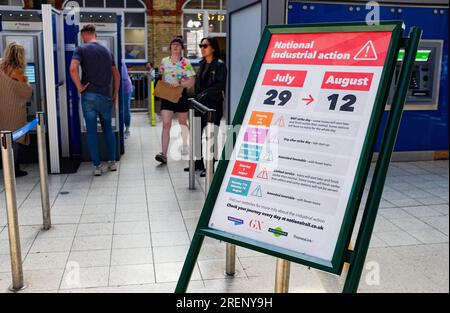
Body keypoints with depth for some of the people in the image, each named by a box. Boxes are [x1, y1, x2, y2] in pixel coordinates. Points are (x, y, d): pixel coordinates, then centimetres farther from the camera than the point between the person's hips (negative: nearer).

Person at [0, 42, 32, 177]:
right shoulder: (17, 71, -16)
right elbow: (27, 93, -10)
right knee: (17, 138, 4)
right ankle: (14, 170, 8)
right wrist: (24, 80, 6)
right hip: (15, 110, -6)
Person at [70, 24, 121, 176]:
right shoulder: (107, 51, 12)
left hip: (89, 96, -3)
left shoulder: (81, 49, -3)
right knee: (108, 129, 17)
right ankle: (112, 162, 19)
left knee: (91, 131, 4)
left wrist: (79, 87, -9)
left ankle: (97, 166, 6)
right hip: (106, 96, 4)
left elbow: (73, 68, -20)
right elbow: (116, 75, 16)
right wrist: (115, 94, 20)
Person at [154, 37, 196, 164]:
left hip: (181, 95, -2)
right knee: (166, 124, -9)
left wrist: (179, 84, -22)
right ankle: (164, 154, -15)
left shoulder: (185, 63, -5)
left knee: (182, 122, 15)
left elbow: (192, 81, -10)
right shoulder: (164, 61, 6)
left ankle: (185, 144, 39)